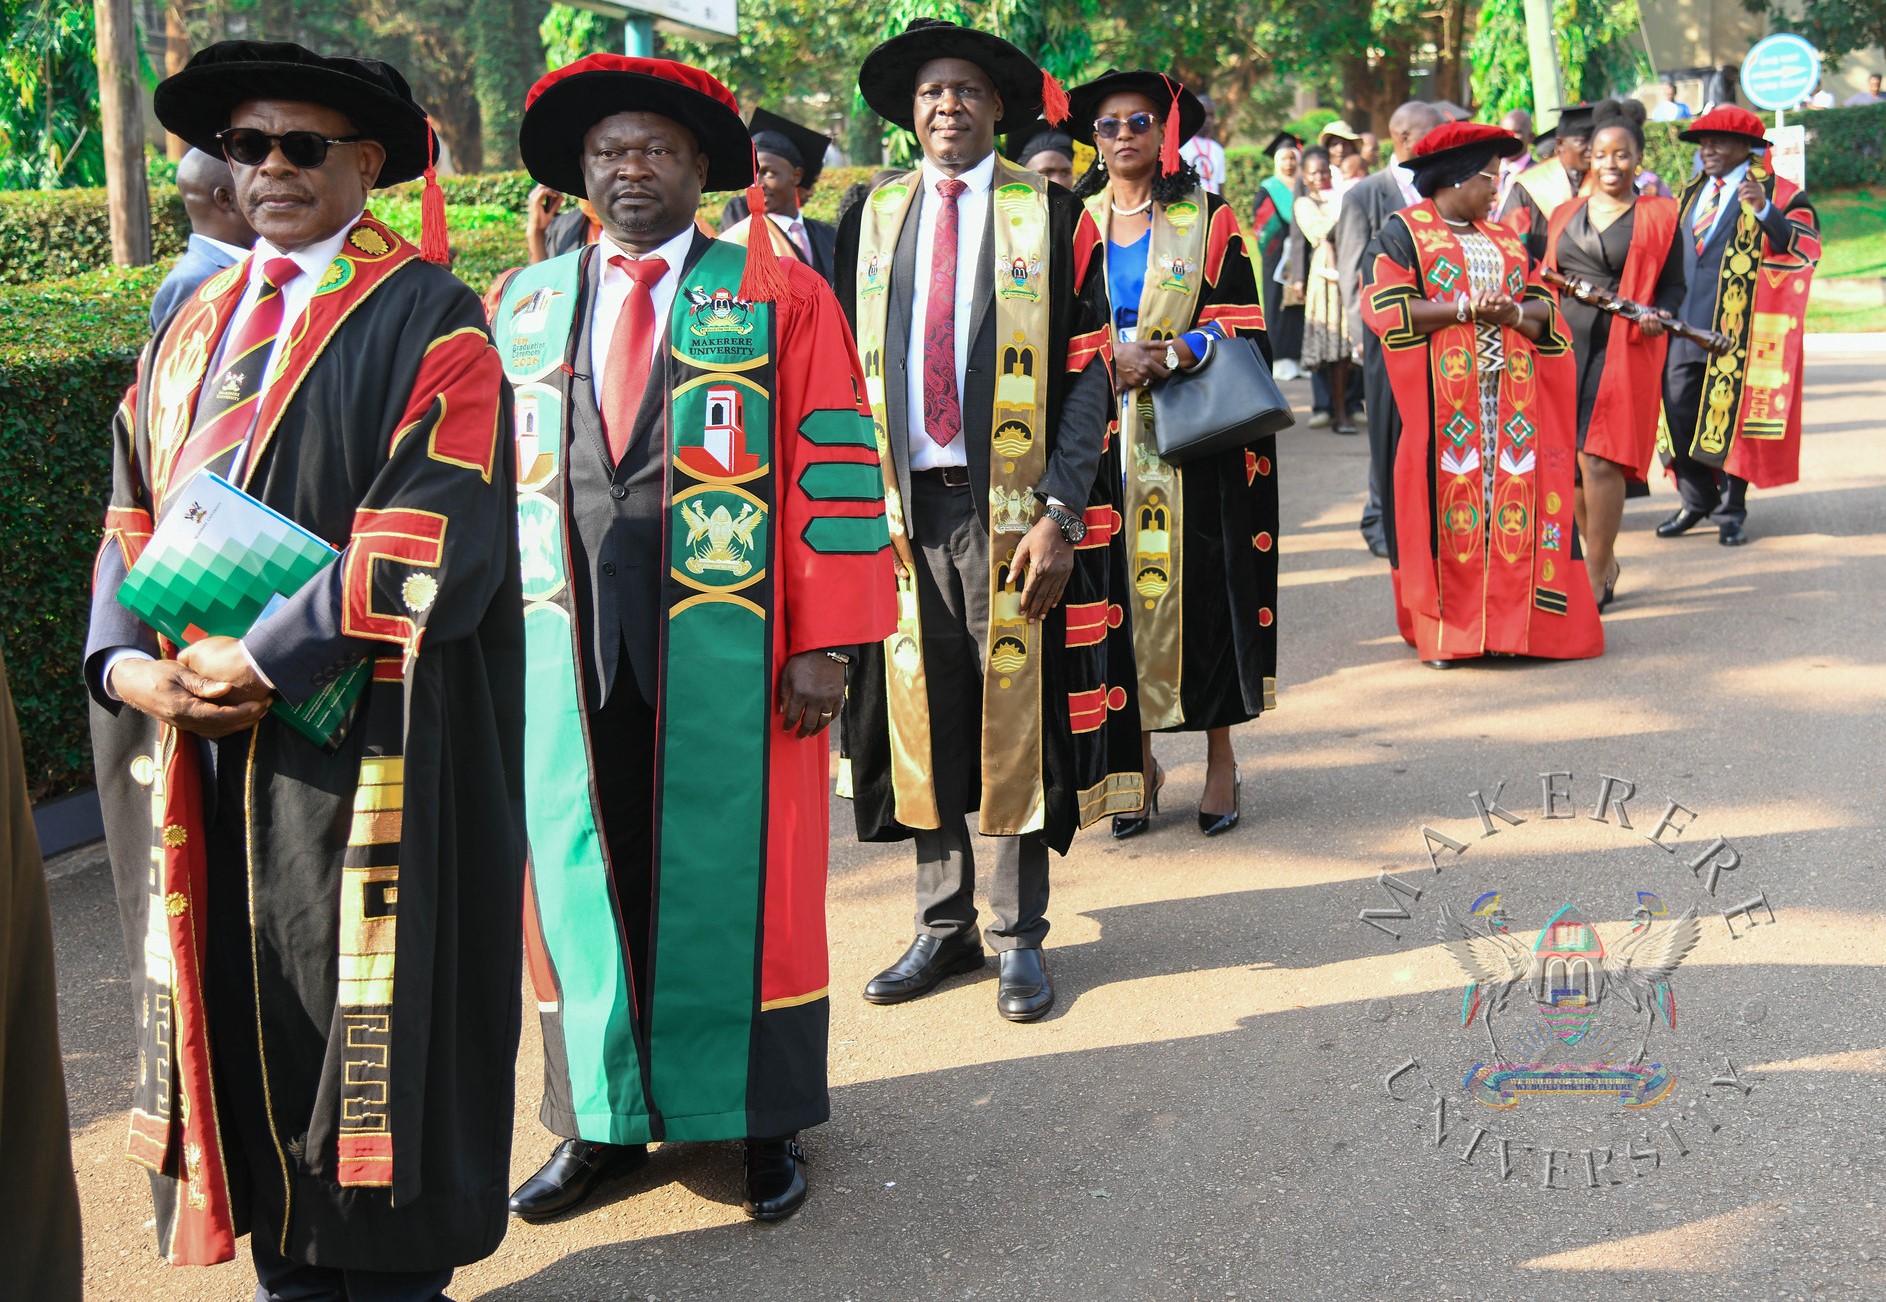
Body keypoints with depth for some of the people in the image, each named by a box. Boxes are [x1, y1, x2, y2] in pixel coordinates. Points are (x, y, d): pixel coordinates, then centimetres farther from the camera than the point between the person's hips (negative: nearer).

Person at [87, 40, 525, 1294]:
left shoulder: (429, 323, -4)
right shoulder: (193, 326, 16)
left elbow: (433, 536, -15)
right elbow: (136, 517, 14)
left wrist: (261, 659, -18)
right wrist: (128, 662, -4)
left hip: (356, 745, -6)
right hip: (194, 736, 6)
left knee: (368, 1016, 1)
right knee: (237, 1003, 10)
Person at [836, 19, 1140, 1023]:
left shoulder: (1049, 213, 2)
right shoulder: (872, 217, 11)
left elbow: (1086, 372, -3)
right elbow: (848, 372, 12)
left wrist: (1062, 513, -12)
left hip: (1011, 503, -3)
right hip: (898, 501, 3)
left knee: (1014, 716, 2)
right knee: (918, 713, 7)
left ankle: (1019, 938, 15)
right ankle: (943, 927, 21)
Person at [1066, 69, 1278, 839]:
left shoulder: (1207, 219, 5)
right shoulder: (1073, 222, 12)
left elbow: (1242, 322, -2)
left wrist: (1169, 354, -18)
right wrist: (1112, 357, -10)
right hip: (1102, 438, 2)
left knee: (1200, 583, -2)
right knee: (1118, 583, 0)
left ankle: (1220, 756, 8)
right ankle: (1138, 760, 9)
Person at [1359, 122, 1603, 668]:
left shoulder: (1504, 239, 21)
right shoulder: (1403, 232, 3)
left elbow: (1543, 307, 16)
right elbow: (1386, 306, -9)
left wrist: (1513, 312, -7)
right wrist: (1465, 308, -13)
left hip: (1510, 390, 5)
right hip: (1442, 392, -5)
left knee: (1514, 498, -1)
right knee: (1447, 496, -7)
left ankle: (1508, 619, 4)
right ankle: (1443, 628, -2)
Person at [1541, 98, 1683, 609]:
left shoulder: (1657, 216, 4)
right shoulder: (1565, 215, 16)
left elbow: (1673, 284, 5)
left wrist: (1658, 316, -15)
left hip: (1622, 350, -5)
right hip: (1565, 345, 5)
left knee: (1598, 459, -12)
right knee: (1568, 462, 5)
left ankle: (1596, 580, -3)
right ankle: (1604, 560, 24)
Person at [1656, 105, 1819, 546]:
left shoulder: (1779, 193, -1)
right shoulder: (1691, 193, 18)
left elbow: (1804, 251, -15)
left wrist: (1764, 210, -27)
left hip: (1738, 329, -5)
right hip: (1686, 325, 5)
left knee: (1733, 413, -1)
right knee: (1680, 412, 3)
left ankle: (1731, 511, 10)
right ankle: (1697, 502, 18)